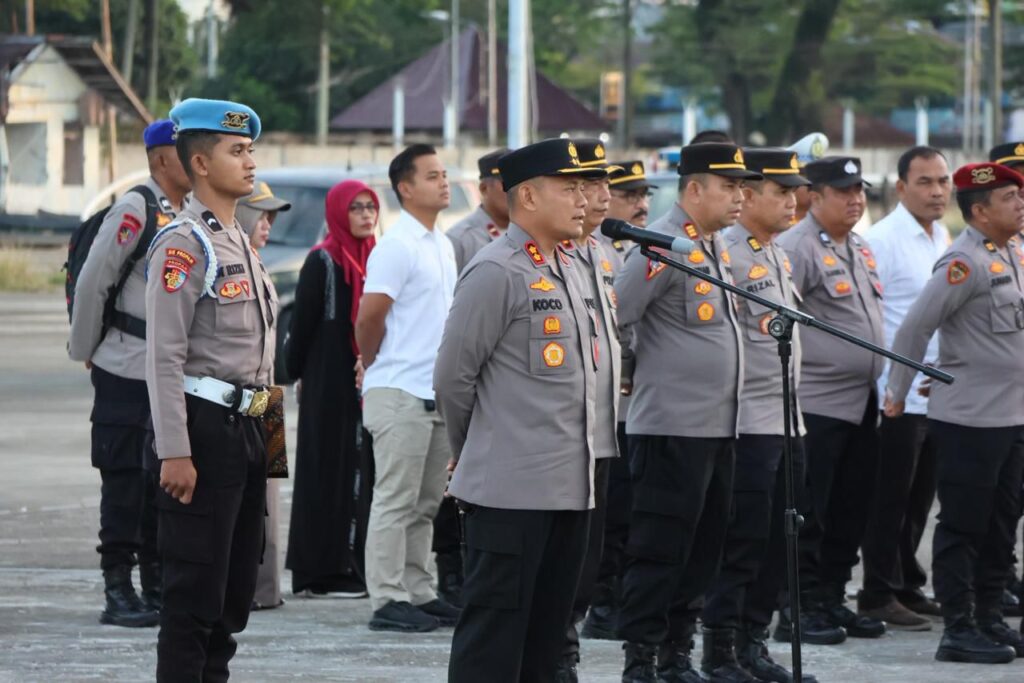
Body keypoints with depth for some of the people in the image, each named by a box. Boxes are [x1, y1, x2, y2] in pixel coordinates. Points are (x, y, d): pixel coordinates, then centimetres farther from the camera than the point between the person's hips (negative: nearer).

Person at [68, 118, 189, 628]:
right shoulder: (136, 209, -13)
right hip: (126, 371, -7)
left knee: (161, 478, 10)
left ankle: (156, 586, 16)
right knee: (124, 478, -3)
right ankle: (118, 592, 2)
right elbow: (92, 283, -11)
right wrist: (84, 351, -4)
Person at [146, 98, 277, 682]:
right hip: (207, 429, -9)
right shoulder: (184, 245, -12)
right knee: (195, 592, -6)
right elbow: (165, 358, -17)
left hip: (246, 429, 9)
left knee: (236, 590, 13)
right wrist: (175, 453, -21)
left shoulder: (240, 242, 16)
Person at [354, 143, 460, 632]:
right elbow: (368, 320, -12)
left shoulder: (443, 246, 15)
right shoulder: (396, 246, -12)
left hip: (437, 392, 8)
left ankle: (419, 594, 17)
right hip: (400, 392, -8)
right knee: (396, 501, -5)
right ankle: (388, 601, -3)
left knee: (425, 503, 12)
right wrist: (383, 371, 2)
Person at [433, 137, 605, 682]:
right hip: (511, 489, -8)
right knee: (492, 636, -5)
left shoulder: (566, 270, 16)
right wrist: (474, 451, 5)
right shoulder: (495, 273, -11)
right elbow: (452, 377, -9)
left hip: (571, 487, 8)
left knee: (546, 634, 11)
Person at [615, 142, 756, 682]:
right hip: (671, 428, -9)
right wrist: (621, 376, -11)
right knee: (659, 550, -5)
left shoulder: (715, 246, 15)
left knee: (703, 549, 12)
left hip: (717, 427, 9)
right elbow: (608, 318, -18)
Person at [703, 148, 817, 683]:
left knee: (777, 543, 11)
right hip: (748, 422, -9)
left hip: (787, 419, 9)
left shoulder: (779, 255, 16)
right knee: (742, 542, -5)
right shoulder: (725, 254, -14)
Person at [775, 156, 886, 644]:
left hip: (860, 402, 9)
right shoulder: (796, 248, -13)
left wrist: (882, 382, 21)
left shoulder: (859, 249, 16)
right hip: (815, 401, -9)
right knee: (808, 513, -4)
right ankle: (800, 610, 1)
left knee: (850, 511, 11)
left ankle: (832, 600, 20)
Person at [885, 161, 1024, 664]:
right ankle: (958, 630, 1)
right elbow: (915, 326, -16)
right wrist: (898, 392, -9)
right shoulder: (965, 261, -16)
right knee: (963, 525, -2)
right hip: (969, 416, -8)